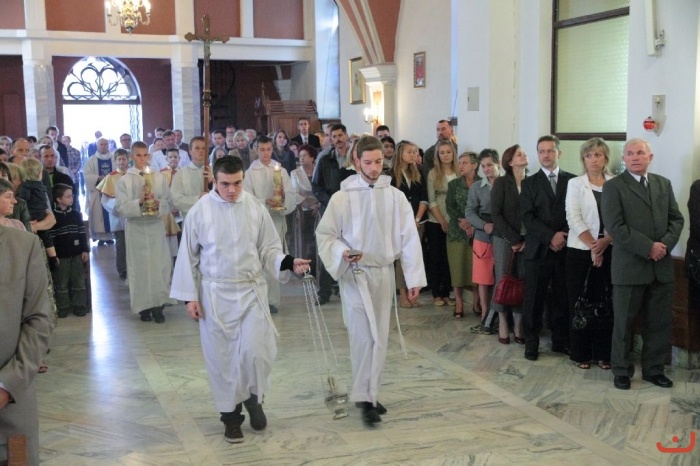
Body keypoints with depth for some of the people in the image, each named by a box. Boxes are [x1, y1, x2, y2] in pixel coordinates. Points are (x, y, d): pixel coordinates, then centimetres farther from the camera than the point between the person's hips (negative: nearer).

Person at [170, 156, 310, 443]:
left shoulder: (255, 208, -4)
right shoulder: (200, 211, -7)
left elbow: (268, 248, 4)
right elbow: (188, 256, 0)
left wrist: (288, 263, -16)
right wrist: (189, 296, -3)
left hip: (251, 290, 1)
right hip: (215, 293, 0)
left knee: (255, 351, -8)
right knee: (221, 356, 6)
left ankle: (253, 398, 22)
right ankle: (231, 414, 25)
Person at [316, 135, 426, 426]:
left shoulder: (395, 197, 2)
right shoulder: (341, 198, -4)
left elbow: (409, 238, 1)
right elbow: (324, 235, 0)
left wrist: (414, 278, -2)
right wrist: (342, 252, -20)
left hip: (384, 273, 3)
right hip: (355, 274, -3)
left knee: (379, 338, 10)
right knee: (366, 337, -10)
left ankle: (369, 393, 25)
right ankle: (365, 398, -1)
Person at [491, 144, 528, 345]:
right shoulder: (501, 182, -1)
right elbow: (496, 213, -6)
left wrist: (527, 240, -7)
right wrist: (513, 239, -10)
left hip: (526, 240, 2)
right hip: (505, 239, -2)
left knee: (522, 281, 1)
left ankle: (518, 326, 10)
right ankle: (503, 325, 11)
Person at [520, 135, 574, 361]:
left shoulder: (572, 180, 9)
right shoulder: (529, 183, 7)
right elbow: (527, 217, -3)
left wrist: (564, 237, -10)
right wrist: (550, 237, -13)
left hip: (566, 248, 1)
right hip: (538, 249, -1)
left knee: (563, 298, 6)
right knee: (534, 299, 2)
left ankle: (560, 341, 17)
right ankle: (531, 342, 11)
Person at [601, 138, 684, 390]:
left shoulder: (664, 184, 12)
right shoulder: (613, 186, -5)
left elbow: (676, 219, 9)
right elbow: (615, 227, -14)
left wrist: (665, 244, -10)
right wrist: (648, 247, -17)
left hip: (662, 266, 5)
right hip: (629, 266, -5)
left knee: (660, 322, 10)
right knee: (624, 323, 5)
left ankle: (653, 369, 24)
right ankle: (622, 370, 18)